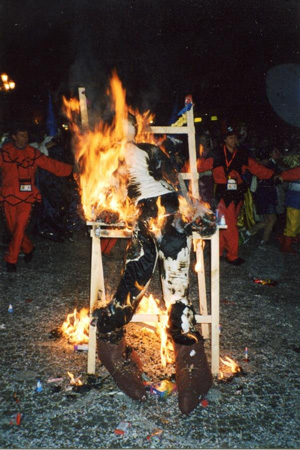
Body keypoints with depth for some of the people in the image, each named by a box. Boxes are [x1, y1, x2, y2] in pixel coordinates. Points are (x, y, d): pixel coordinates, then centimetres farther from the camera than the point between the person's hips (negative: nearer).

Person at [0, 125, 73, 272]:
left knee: (20, 228, -8)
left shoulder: (33, 154, 5)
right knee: (12, 228, 10)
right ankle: (28, 249, 34)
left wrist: (72, 169, 3)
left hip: (26, 197, -1)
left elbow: (53, 165, 6)